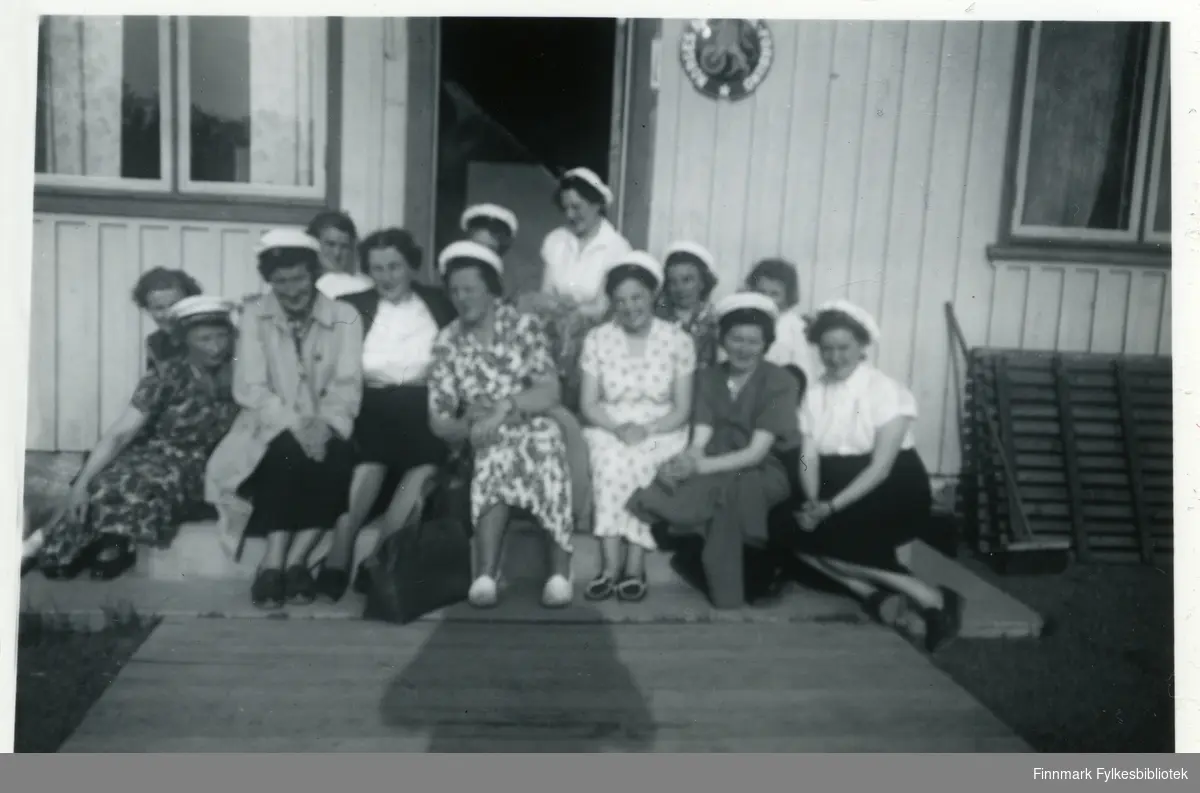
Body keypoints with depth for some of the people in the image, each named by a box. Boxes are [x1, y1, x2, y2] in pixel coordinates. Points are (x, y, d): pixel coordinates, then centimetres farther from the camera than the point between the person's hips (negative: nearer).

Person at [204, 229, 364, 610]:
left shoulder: (345, 317, 2)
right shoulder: (254, 317, 2)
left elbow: (347, 386, -6)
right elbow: (250, 388, -7)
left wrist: (324, 424, -25)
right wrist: (296, 424, -23)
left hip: (325, 428, 1)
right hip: (274, 428, -1)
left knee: (340, 458, -32)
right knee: (288, 452, -34)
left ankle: (292, 562, -23)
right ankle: (280, 564, -27)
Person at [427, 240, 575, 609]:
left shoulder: (525, 326, 1)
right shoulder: (447, 342, 6)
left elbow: (550, 393, -8)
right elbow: (438, 420, 3)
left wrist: (505, 406, -22)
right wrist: (467, 426, -17)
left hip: (533, 429, 0)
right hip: (484, 441, 0)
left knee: (545, 441, -33)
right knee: (498, 454, -32)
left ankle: (560, 571, -33)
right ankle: (487, 575, -37)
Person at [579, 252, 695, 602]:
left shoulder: (678, 341, -1)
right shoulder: (596, 339, 3)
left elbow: (682, 409, -2)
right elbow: (588, 404, 1)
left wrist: (646, 430, -19)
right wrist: (618, 429, -18)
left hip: (661, 433, -1)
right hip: (608, 430, 1)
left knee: (637, 465, -34)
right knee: (612, 462, -33)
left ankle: (625, 568, -27)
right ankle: (620, 568, -32)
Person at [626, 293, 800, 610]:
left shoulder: (779, 382, -5)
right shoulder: (707, 377, 7)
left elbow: (757, 452, -14)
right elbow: (699, 440, -4)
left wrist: (702, 466, -28)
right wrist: (687, 459, -29)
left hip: (762, 473, -3)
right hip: (716, 471, 3)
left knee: (727, 491, -37)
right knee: (673, 484, -29)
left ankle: (725, 592, -20)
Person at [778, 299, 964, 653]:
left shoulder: (886, 390, -11)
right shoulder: (814, 394, 5)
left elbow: (881, 467, -17)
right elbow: (809, 458, -1)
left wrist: (832, 507, -25)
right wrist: (813, 502, -20)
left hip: (894, 493, -5)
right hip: (836, 489, 6)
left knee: (820, 537, -26)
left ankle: (932, 598, -17)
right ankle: (874, 595, -17)